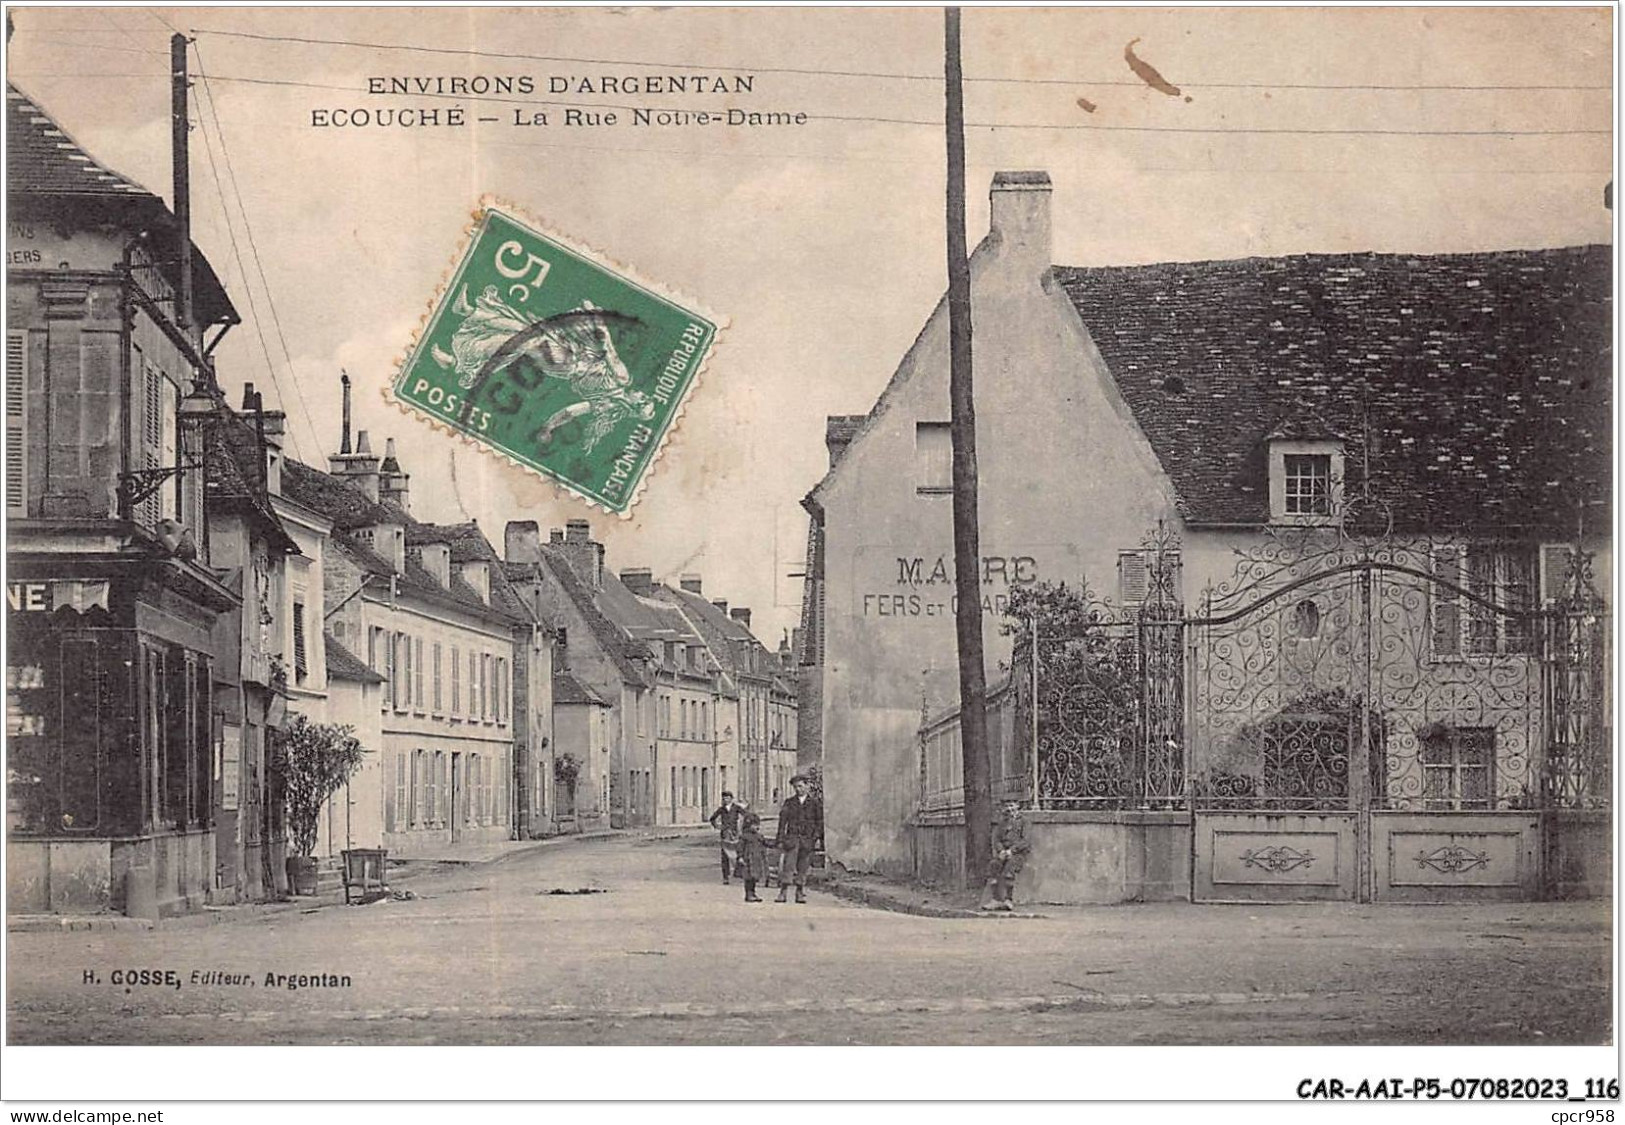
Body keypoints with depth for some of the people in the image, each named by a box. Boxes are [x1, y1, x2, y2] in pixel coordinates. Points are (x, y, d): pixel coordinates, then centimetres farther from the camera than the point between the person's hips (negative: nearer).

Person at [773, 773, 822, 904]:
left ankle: (800, 894, 10)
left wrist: (818, 838, -2)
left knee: (803, 868, 3)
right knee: (788, 866, -9)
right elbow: (782, 821, 8)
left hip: (808, 839, 0)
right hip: (792, 838, 0)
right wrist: (781, 840, 2)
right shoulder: (789, 802, 9)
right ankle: (782, 892, -9)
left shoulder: (814, 803, 7)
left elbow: (819, 822, 7)